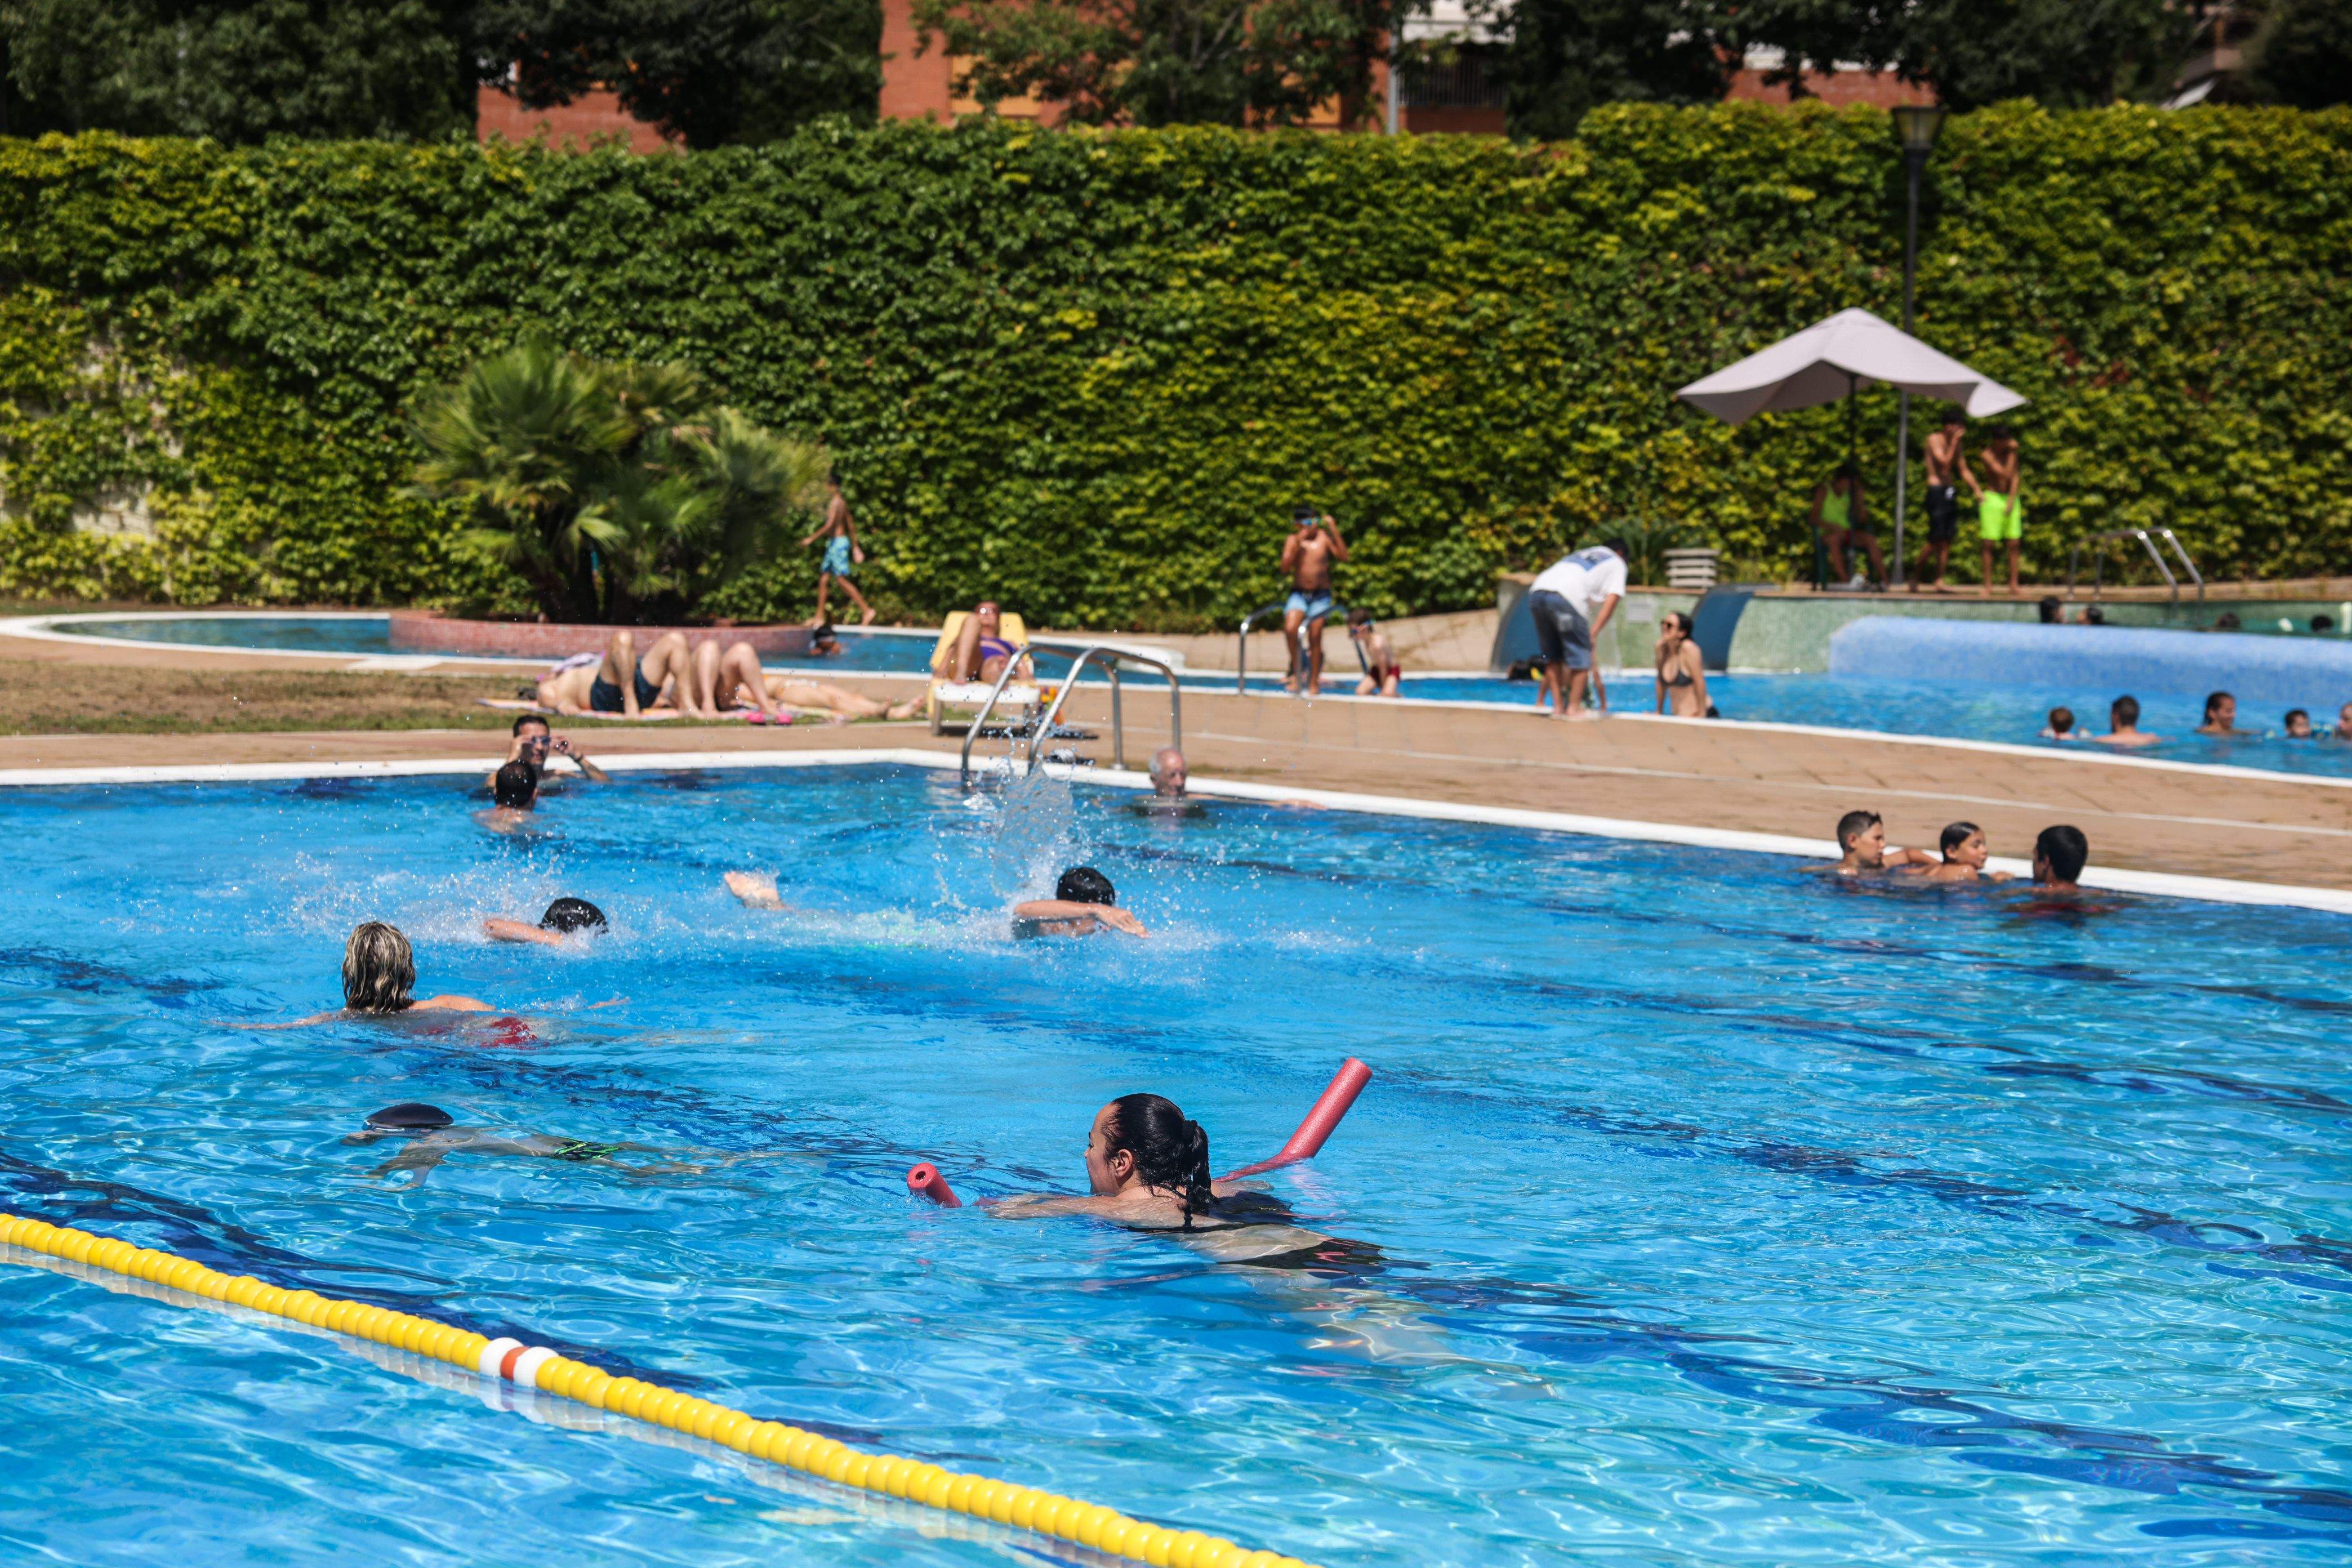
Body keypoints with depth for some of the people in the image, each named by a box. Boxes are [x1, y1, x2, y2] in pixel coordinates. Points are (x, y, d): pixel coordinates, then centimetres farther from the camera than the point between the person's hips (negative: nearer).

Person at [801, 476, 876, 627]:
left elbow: (829, 525, -23)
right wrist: (856, 547, 24)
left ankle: (866, 610, -11)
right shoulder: (842, 502, 16)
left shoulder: (835, 502, -14)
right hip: (836, 542, 10)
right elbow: (851, 525, 20)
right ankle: (819, 617, 11)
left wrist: (812, 539, -18)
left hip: (837, 542, -10)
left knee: (842, 579, -10)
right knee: (823, 578, 10)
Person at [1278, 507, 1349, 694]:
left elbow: (1343, 556, -12)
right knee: (1290, 630, -22)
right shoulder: (1293, 540, 2)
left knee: (1315, 638, -1)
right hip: (1299, 593, 1)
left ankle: (1314, 683, 7)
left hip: (1320, 595, -1)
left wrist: (1334, 530, -17)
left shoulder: (1324, 538, -2)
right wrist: (1298, 545, -16)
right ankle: (1296, 672, -6)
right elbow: (1285, 567, -7)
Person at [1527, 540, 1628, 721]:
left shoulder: (1582, 554, 39)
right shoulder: (1617, 563, 22)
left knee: (1553, 657, 18)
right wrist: (1593, 634, 0)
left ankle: (1558, 706, 16)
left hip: (1536, 592, 6)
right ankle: (1574, 708, 2)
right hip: (1566, 597, -6)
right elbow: (1612, 599, 6)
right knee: (1581, 656, 5)